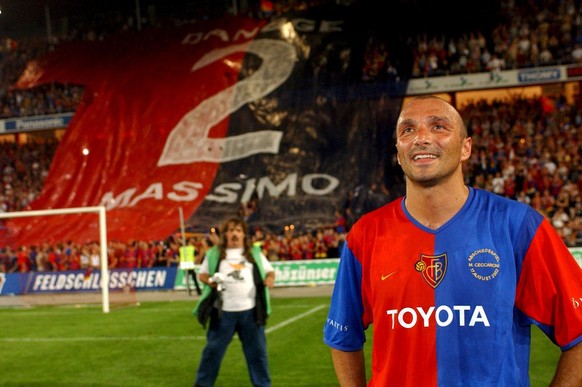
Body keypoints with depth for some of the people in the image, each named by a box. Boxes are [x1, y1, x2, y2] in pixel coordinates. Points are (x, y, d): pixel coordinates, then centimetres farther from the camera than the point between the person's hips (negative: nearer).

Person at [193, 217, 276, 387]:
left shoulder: (254, 252, 11)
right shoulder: (215, 253, 6)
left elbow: (269, 270, 14)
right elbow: (202, 274, 10)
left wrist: (270, 278, -10)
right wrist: (209, 281, -12)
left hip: (250, 311, 1)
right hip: (224, 312, -1)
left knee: (257, 350, 7)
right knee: (213, 349, 5)